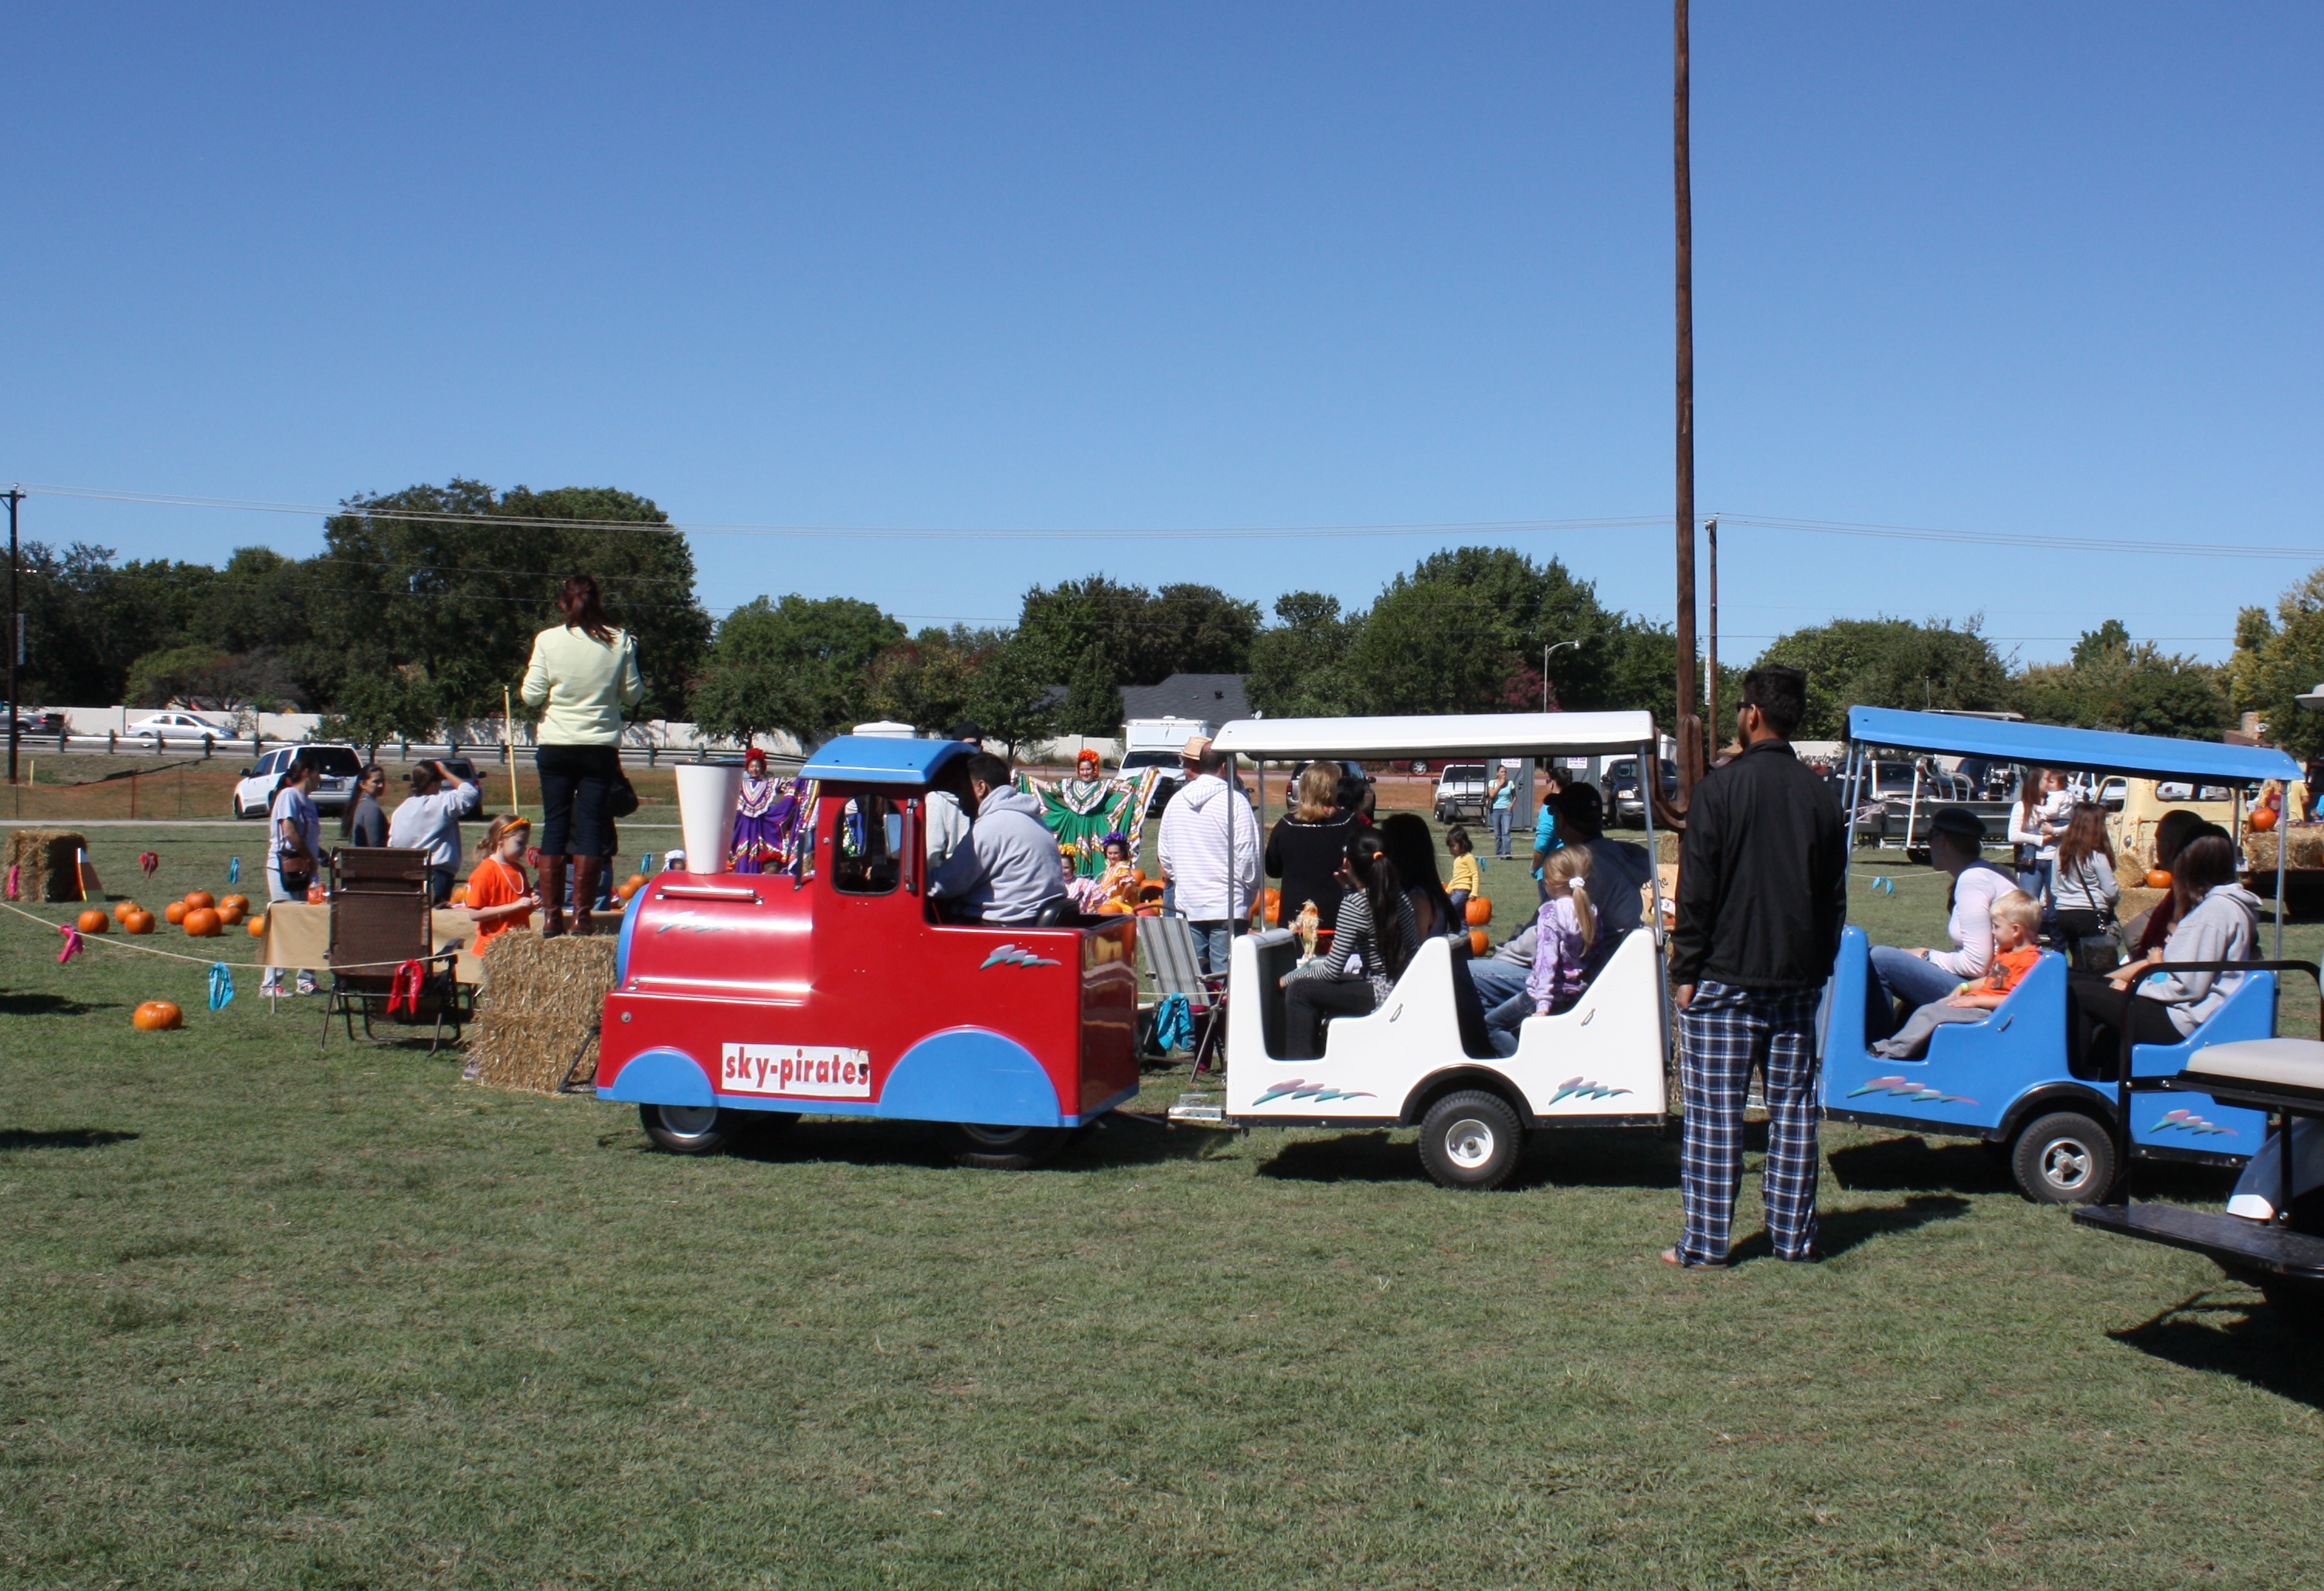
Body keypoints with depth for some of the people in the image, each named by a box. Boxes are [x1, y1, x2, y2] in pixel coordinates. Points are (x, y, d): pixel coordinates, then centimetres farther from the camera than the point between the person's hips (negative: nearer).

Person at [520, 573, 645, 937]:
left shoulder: (548, 640, -6)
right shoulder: (619, 641, -3)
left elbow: (532, 695, -5)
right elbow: (633, 695, 2)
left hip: (555, 746, 0)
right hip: (601, 746, 0)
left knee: (554, 825, 5)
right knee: (590, 826, 3)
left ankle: (552, 915, 3)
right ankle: (582, 915, 1)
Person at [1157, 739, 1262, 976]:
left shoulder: (1176, 801, 6)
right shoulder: (1234, 801, -11)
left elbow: (1164, 855, 12)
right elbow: (1248, 857, -11)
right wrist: (1250, 892, 4)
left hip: (1186, 905, 5)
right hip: (1227, 908, -5)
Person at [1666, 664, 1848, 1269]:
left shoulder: (1720, 789, -9)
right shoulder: (1820, 797, 7)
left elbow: (1696, 889, -10)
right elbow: (1834, 896, 11)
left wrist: (1685, 969, -5)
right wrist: (1817, 968, 18)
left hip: (1725, 976, -5)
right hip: (1795, 978, 5)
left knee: (1715, 1109, -2)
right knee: (1793, 1107, 9)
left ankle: (1705, 1241, -1)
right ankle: (1794, 1235, 14)